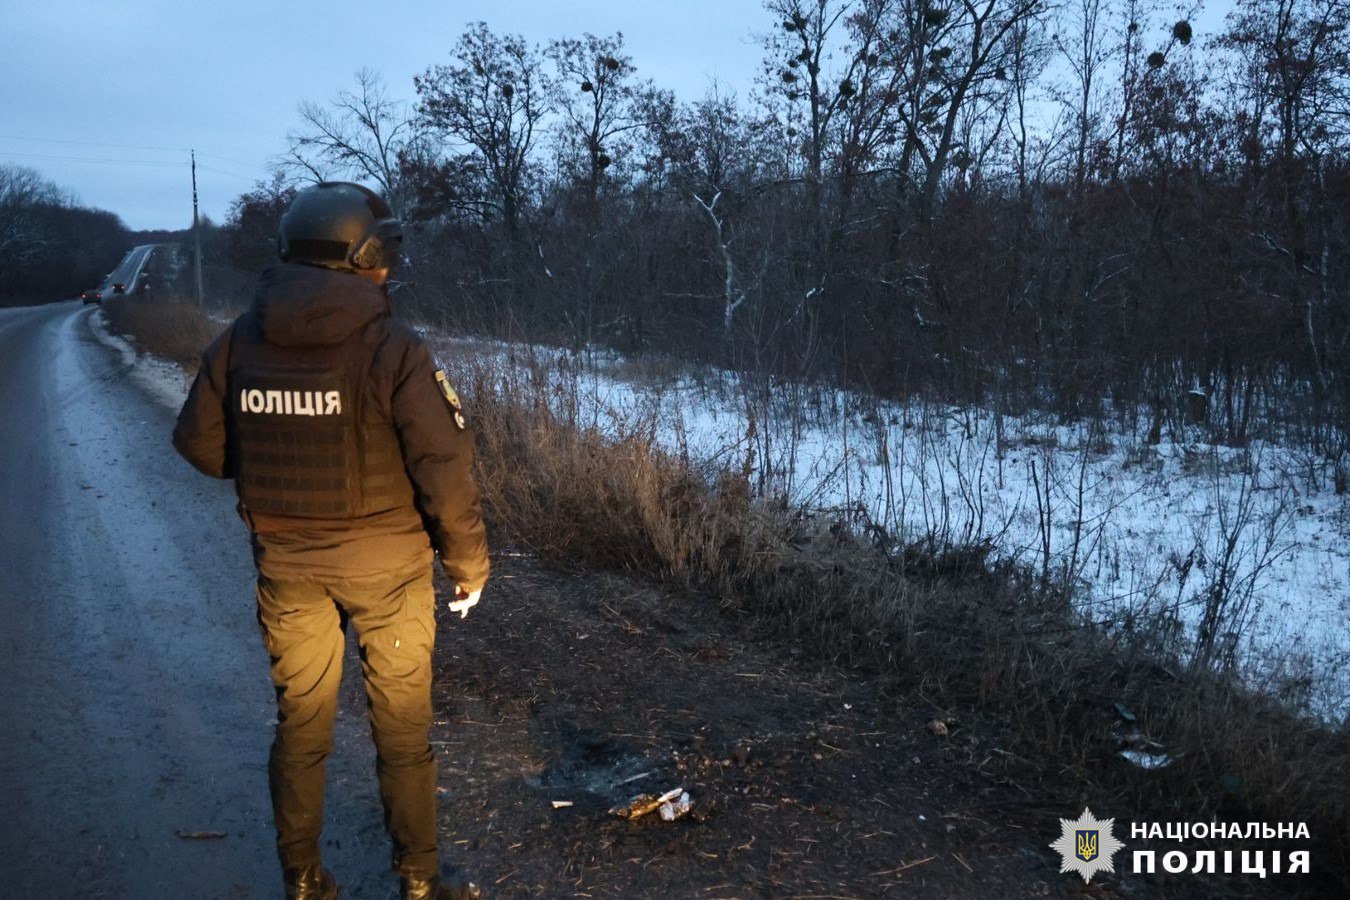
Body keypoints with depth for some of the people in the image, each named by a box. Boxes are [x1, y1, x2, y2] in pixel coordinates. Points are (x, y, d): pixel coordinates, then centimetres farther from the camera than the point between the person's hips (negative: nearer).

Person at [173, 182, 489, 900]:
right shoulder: (392, 349, -18)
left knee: (300, 725, 18)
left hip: (285, 565, 4)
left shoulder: (239, 343, -4)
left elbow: (198, 442, 4)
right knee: (402, 730, 12)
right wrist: (468, 561, -8)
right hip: (384, 565, -4)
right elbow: (445, 466, -21)